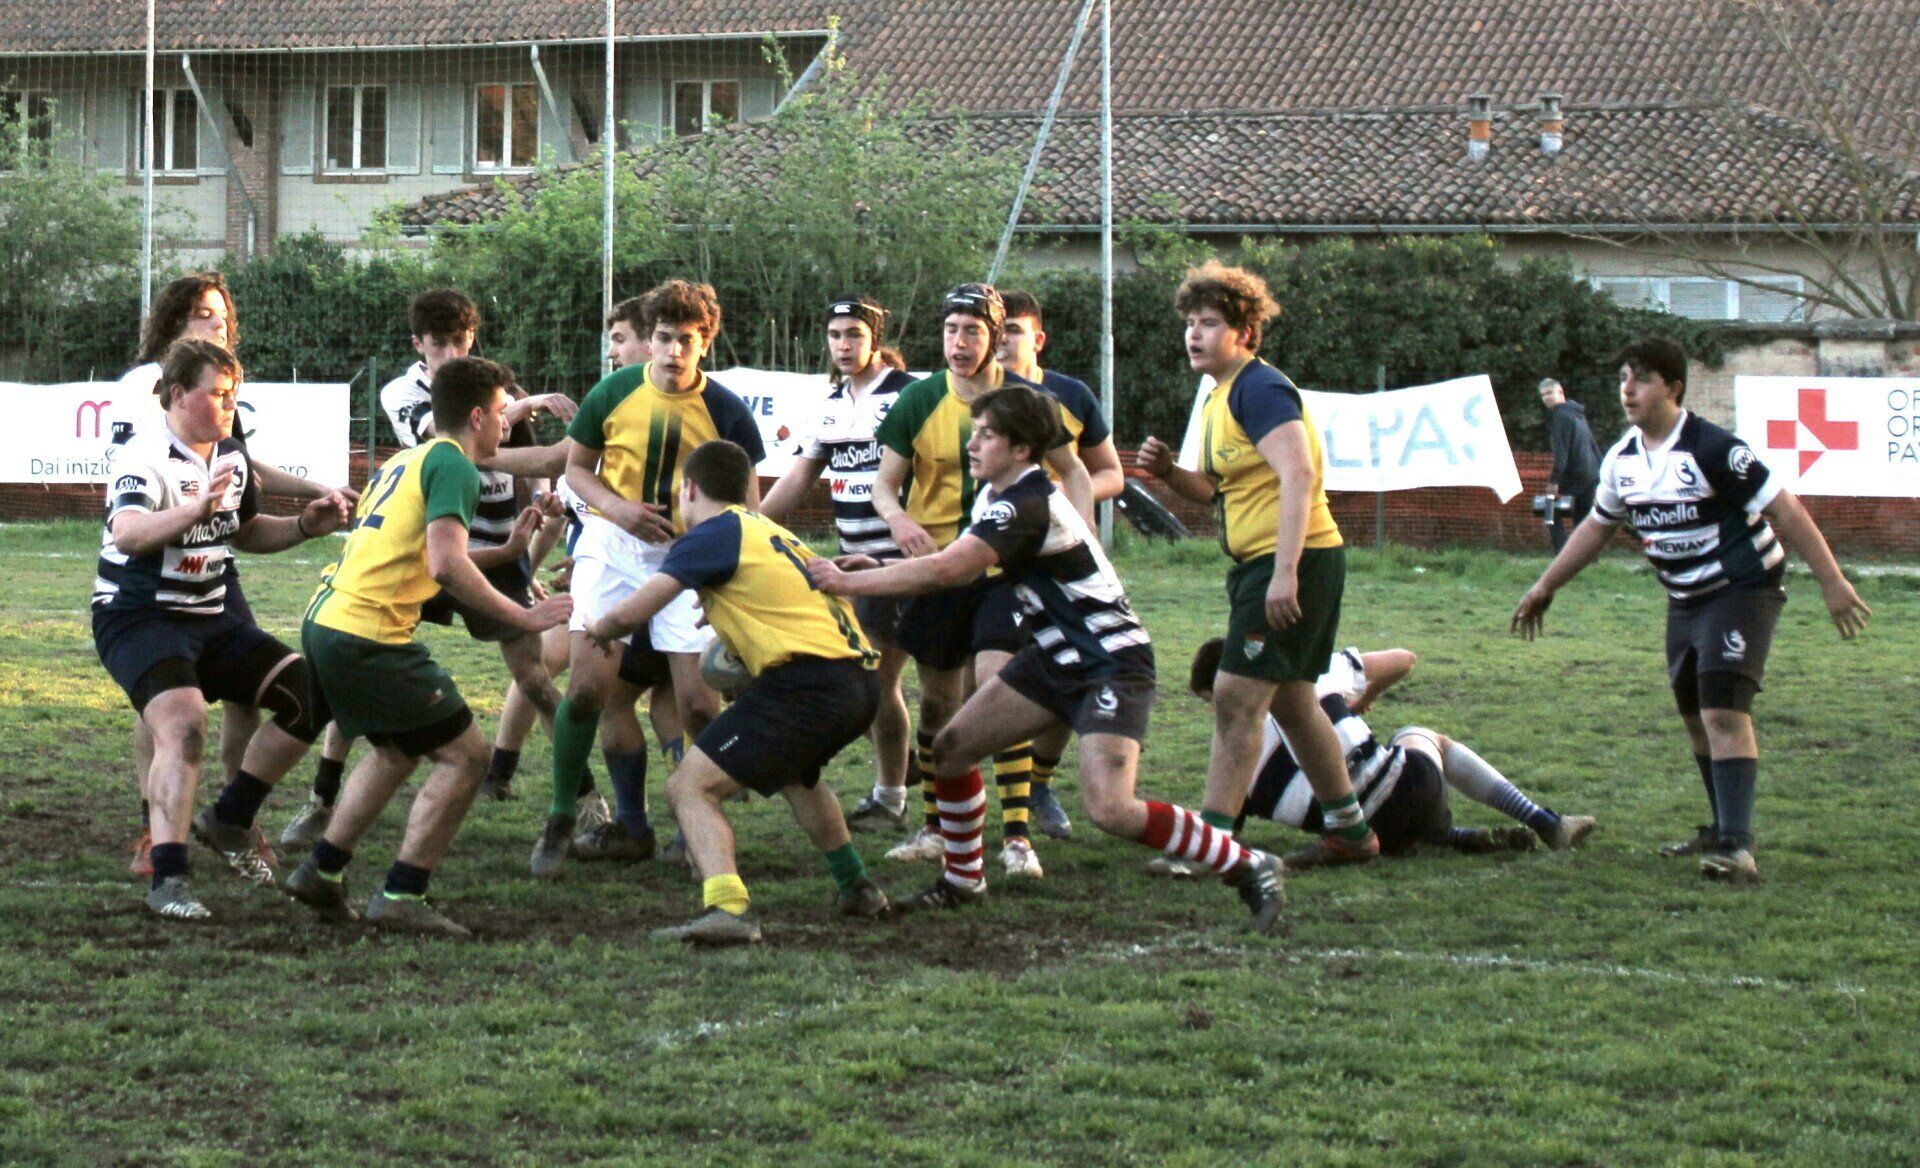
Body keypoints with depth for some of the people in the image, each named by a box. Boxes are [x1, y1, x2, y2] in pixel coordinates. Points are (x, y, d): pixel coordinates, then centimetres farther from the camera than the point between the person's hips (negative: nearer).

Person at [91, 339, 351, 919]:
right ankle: (168, 879, -30)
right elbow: (126, 533, -38)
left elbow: (245, 531, 26)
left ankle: (229, 821, 13)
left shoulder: (233, 457, 8)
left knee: (309, 694, -1)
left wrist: (304, 526, 8)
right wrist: (198, 507, -52)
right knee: (183, 721, -31)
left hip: (212, 617, 8)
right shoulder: (146, 458, -18)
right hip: (138, 616, -8)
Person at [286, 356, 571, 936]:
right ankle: (400, 897, -5)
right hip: (368, 636, -10)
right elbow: (445, 564, -20)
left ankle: (321, 871, 27)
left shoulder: (405, 460, 21)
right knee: (465, 753, -3)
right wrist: (523, 616, -15)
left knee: (398, 750, 27)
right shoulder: (453, 465, -8)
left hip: (326, 619, 10)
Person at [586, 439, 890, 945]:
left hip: (807, 684, -9)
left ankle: (728, 906, -31)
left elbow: (630, 613, -5)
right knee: (793, 774, 38)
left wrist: (597, 630, 15)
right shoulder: (770, 529, 24)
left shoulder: (714, 533, -1)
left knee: (690, 786, -10)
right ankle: (856, 888, 46)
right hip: (859, 679, 9)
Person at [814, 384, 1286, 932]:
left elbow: (944, 571, -32)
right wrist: (876, 568, 4)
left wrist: (847, 582, -24)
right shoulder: (997, 496, 8)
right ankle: (961, 881, 24)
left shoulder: (1027, 506, -23)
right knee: (952, 747, 5)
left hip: (1110, 664, -10)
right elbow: (958, 566, 18)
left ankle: (1248, 867, -9)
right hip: (1056, 657, 10)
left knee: (1110, 810, -23)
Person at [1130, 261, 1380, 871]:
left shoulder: (1260, 388, -15)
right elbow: (1220, 492, 22)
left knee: (1236, 697, -11)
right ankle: (1350, 832, 27)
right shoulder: (1221, 397, 16)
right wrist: (1169, 472, 2)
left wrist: (1285, 573, -30)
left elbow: (1299, 476, -25)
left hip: (1293, 559, -11)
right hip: (1261, 566, 11)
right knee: (1290, 701, 17)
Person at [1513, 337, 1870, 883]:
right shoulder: (1622, 459, 2)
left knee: (1724, 711, -19)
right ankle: (1723, 830, 30)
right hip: (1685, 599, 8)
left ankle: (1736, 847, -23)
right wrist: (1545, 587, 21)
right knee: (1696, 715, 14)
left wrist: (1832, 583, -21)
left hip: (1743, 588, -8)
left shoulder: (1711, 449, -21)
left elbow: (1785, 511, -19)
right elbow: (1597, 526, 20)